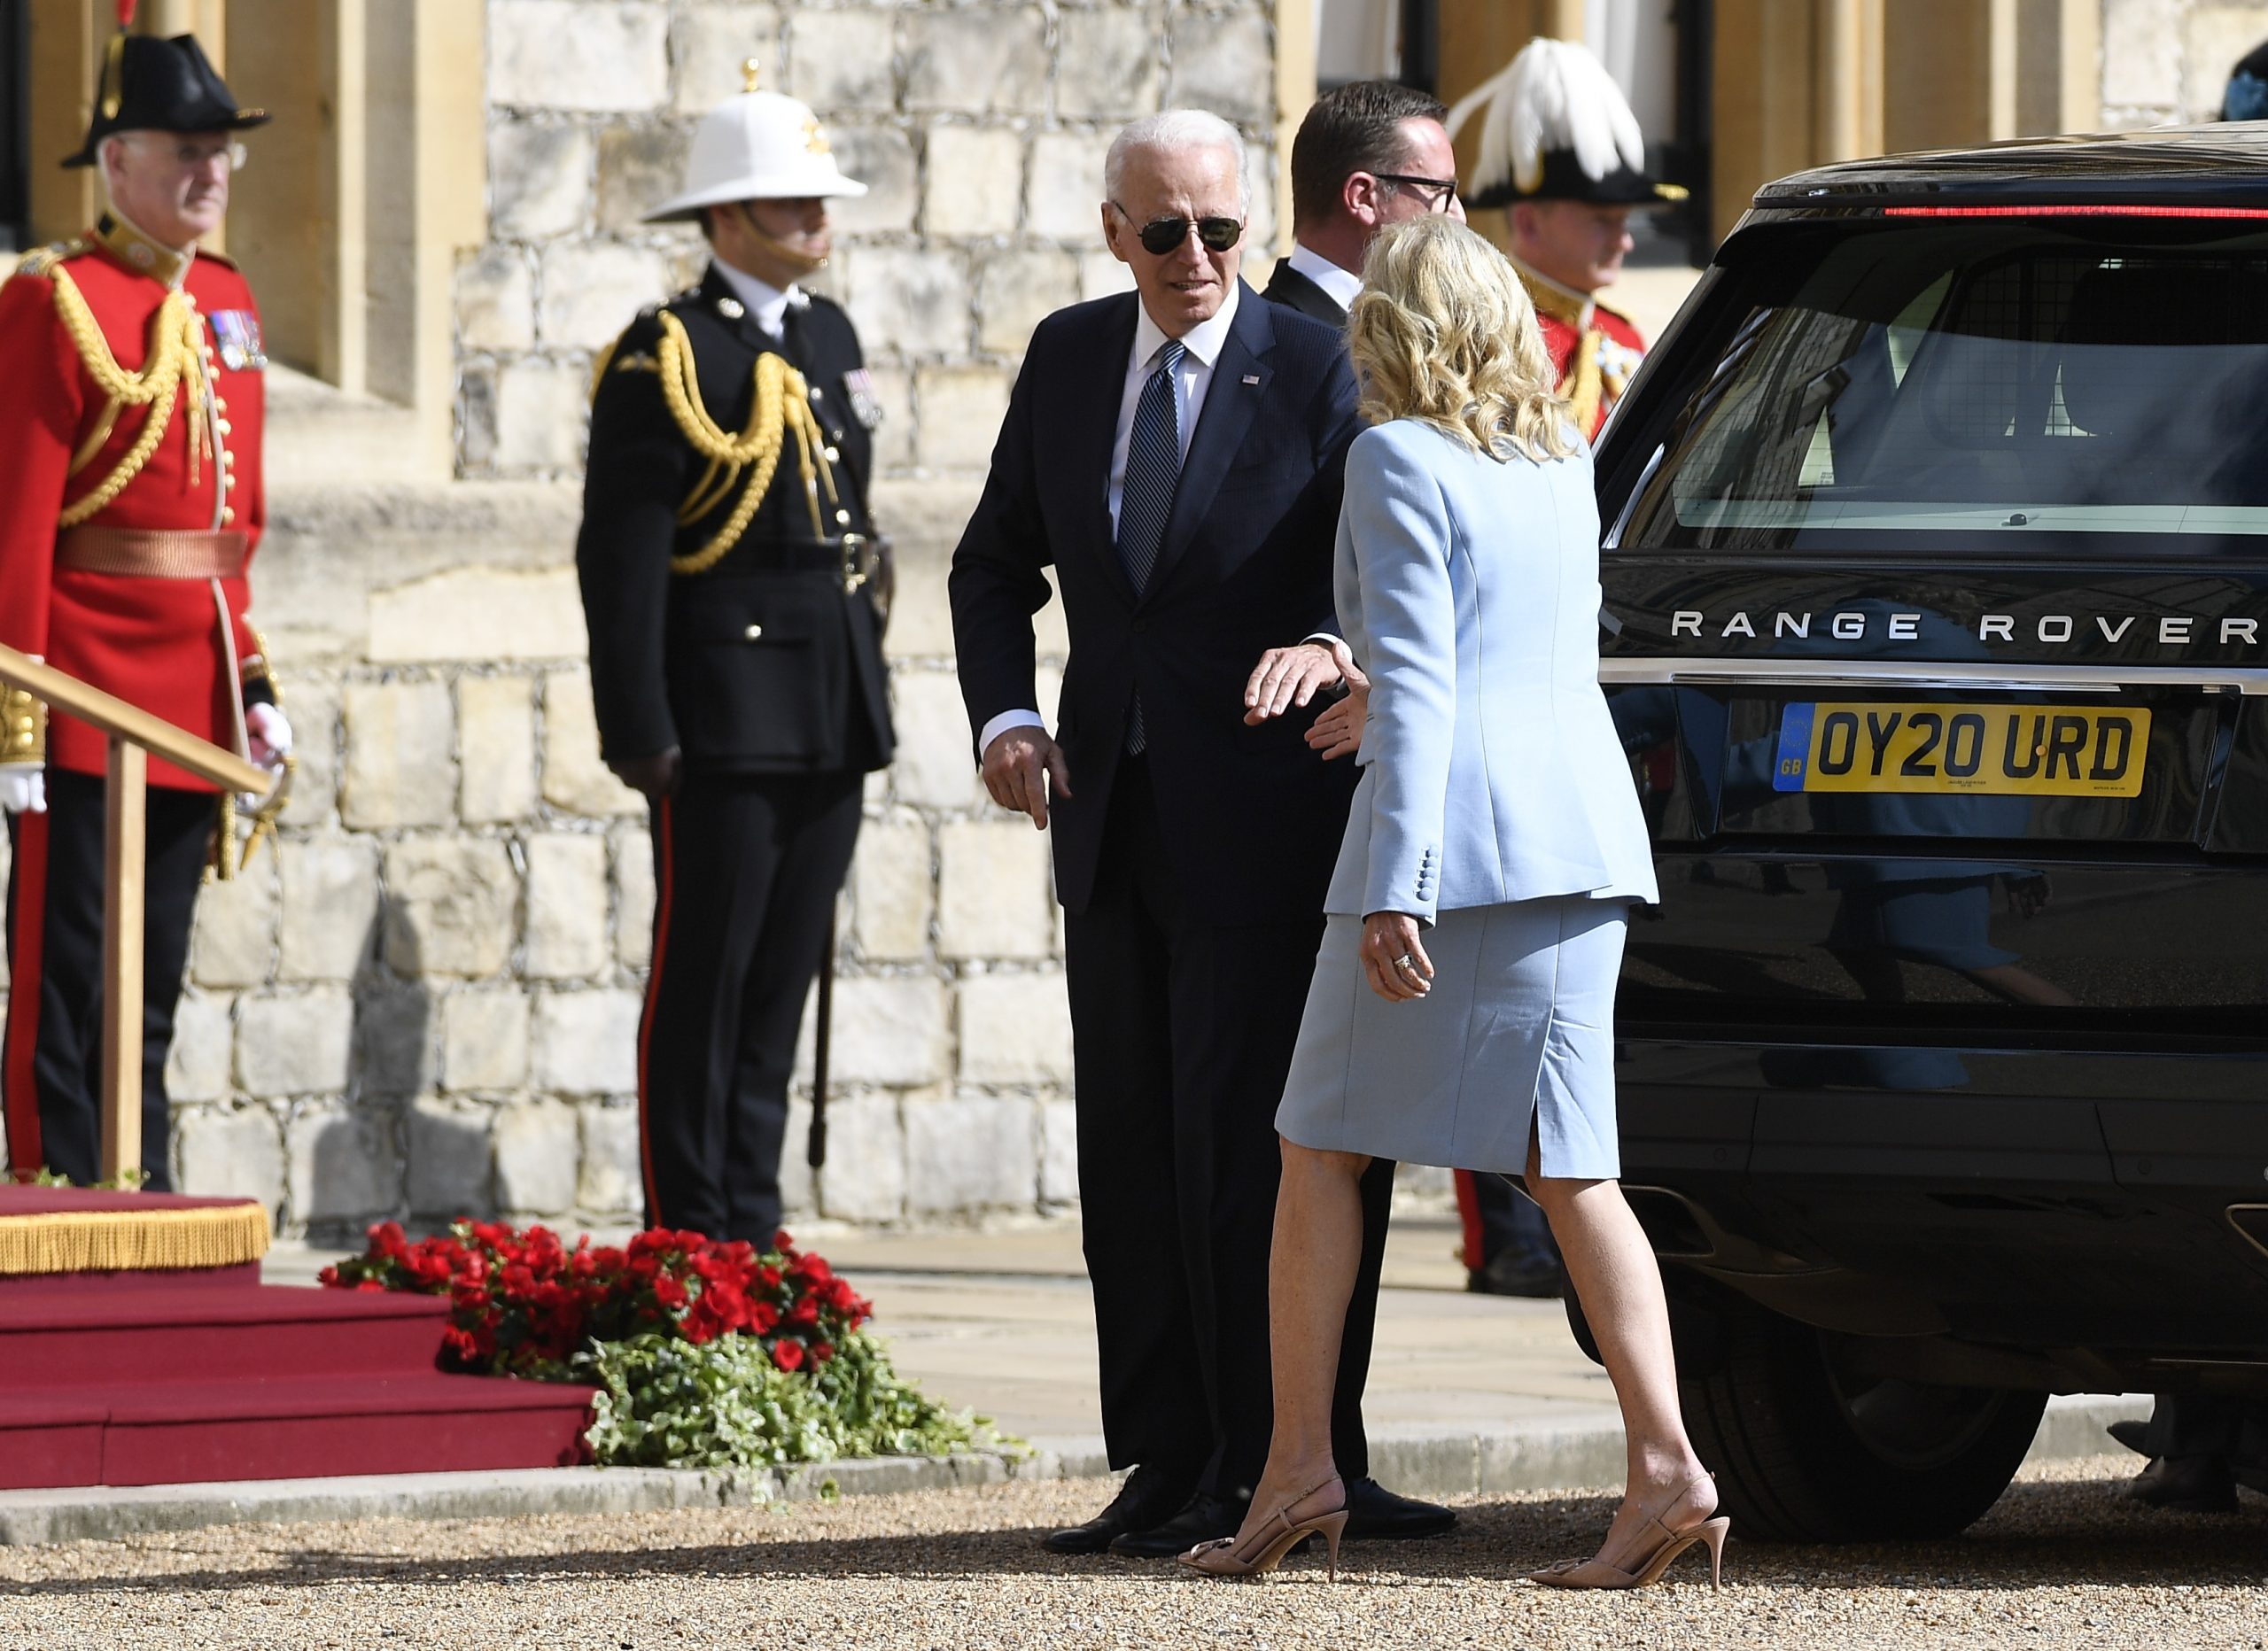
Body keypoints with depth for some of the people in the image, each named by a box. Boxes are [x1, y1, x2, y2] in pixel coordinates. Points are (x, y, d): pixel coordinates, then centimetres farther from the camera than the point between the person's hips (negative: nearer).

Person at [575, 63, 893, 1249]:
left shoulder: (828, 337, 15)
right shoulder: (665, 359, -9)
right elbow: (620, 558, -12)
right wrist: (639, 732, -17)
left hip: (829, 728, 7)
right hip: (721, 725, -7)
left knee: (781, 985, 10)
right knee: (703, 984, -3)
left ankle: (749, 1230, 15)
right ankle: (687, 1239, 1)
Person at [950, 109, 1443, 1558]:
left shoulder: (1316, 374, -6)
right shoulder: (1068, 360, 10)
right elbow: (997, 564, 16)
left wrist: (1332, 646, -31)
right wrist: (1004, 714, -1)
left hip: (1256, 826, -6)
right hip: (1114, 821, 6)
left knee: (1237, 1151, -7)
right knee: (1127, 1154, 7)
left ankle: (1259, 1473, -1)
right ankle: (1164, 1465, 12)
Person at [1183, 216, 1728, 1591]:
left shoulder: (1400, 461, -6)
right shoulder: (1564, 461, 16)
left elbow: (1412, 687, -14)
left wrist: (1393, 889, -17)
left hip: (1458, 831, -7)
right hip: (1587, 821, 7)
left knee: (1324, 1151, 5)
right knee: (1570, 1167, 3)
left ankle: (1300, 1467, 2)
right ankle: (1666, 1467, -10)